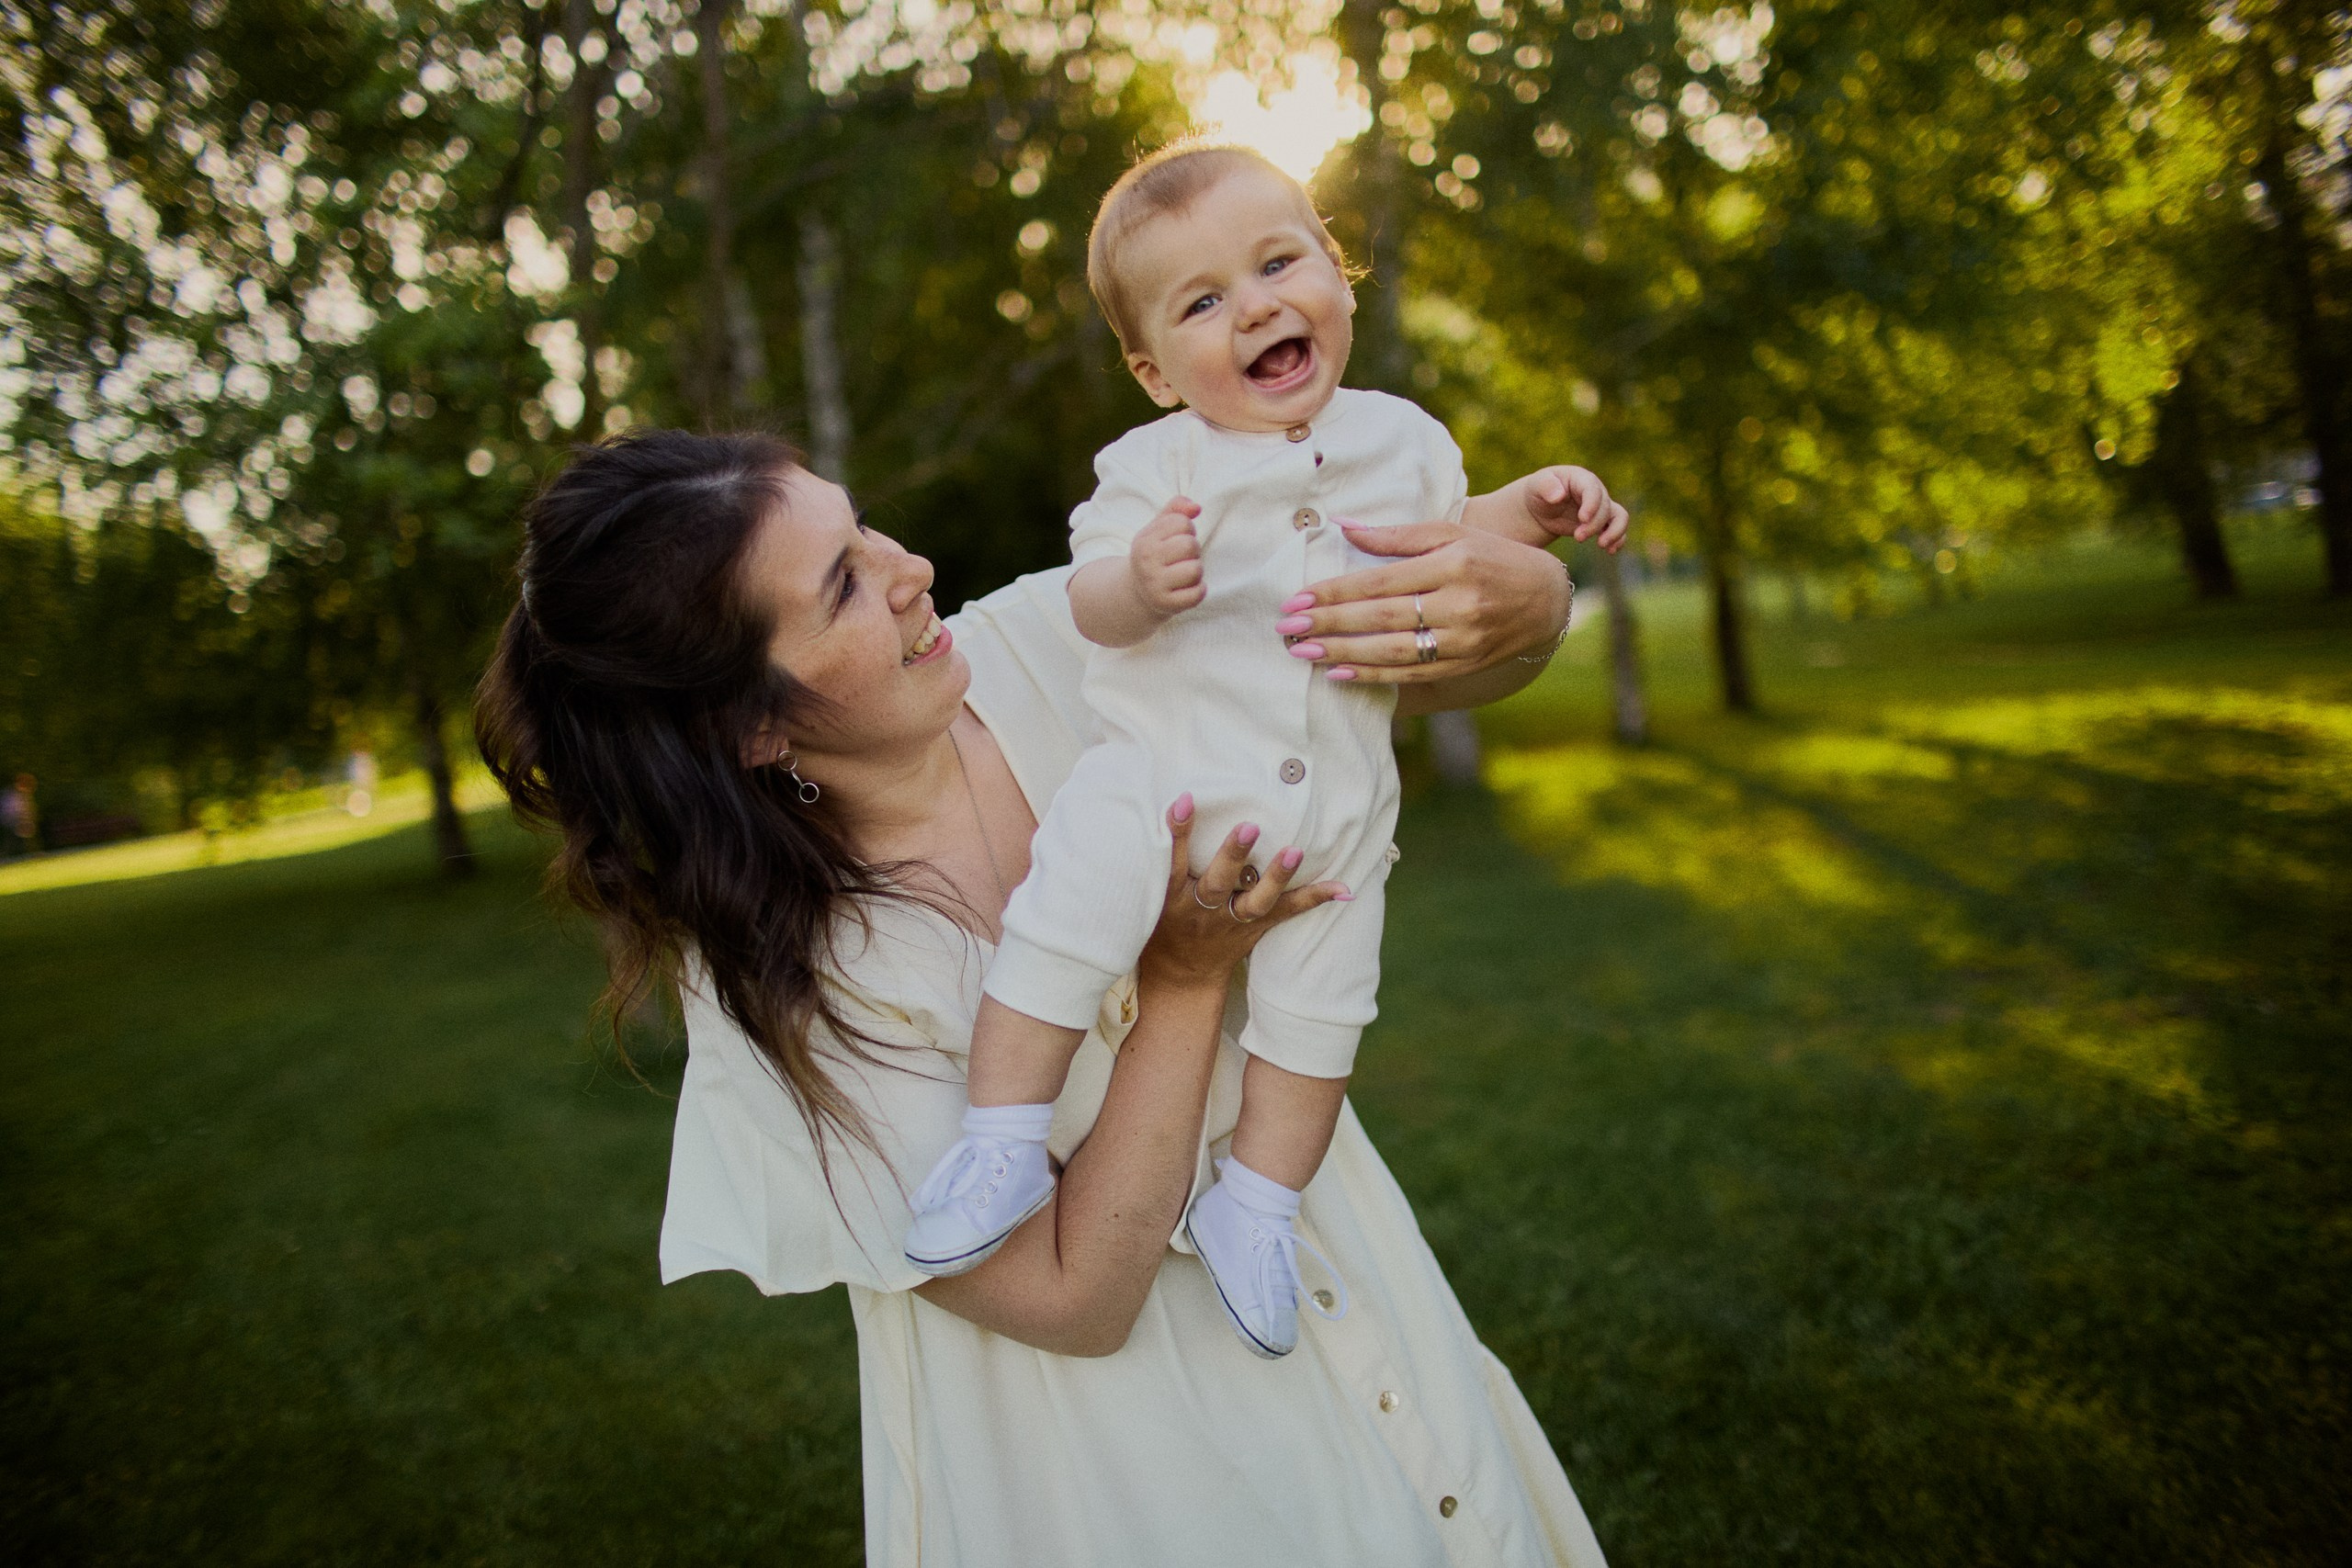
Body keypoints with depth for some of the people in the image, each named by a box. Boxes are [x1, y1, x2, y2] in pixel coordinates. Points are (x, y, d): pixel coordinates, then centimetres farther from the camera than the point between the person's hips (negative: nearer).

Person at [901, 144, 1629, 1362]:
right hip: (1162, 765, -3)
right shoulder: (1154, 464, -6)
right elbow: (1091, 606, -12)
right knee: (1063, 923, -16)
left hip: (1332, 799, 3)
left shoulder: (1397, 438, 6)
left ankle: (1255, 1202, 25)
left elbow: (1446, 531, 24)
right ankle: (1005, 1141, 3)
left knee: (1317, 1008, 6)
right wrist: (1139, 582, -34)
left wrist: (1535, 506, 6)